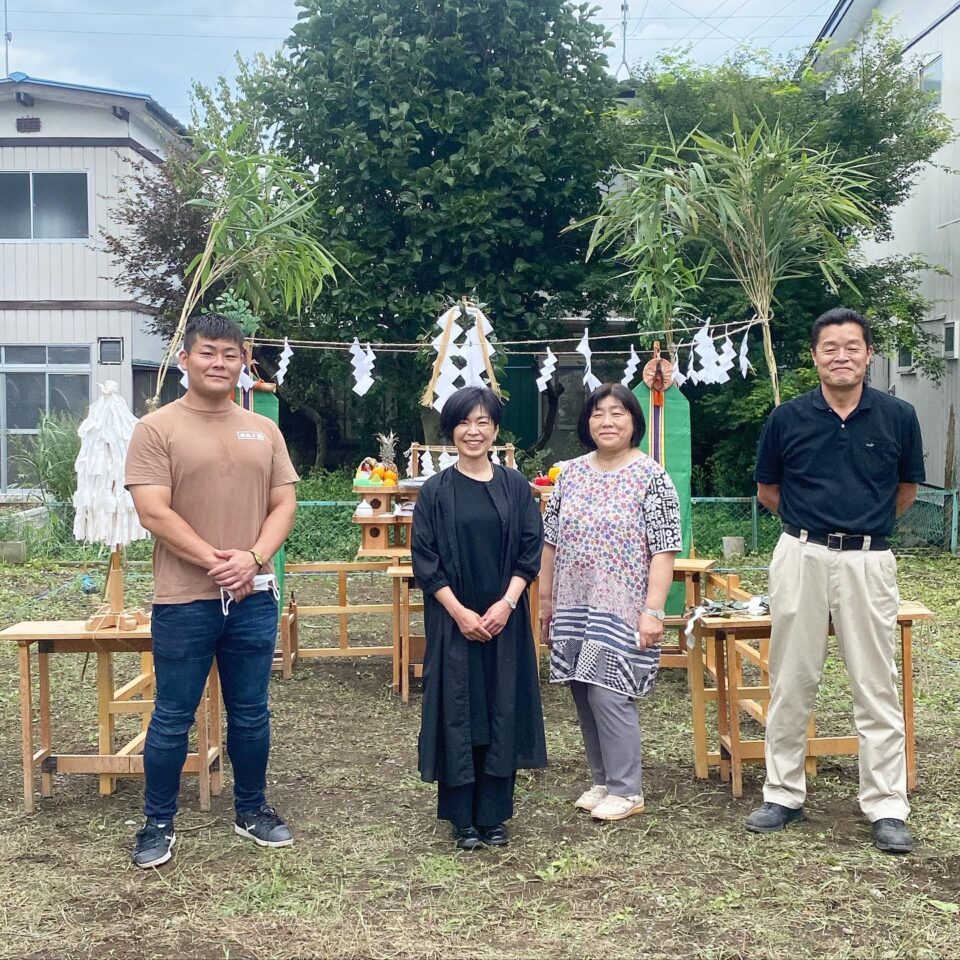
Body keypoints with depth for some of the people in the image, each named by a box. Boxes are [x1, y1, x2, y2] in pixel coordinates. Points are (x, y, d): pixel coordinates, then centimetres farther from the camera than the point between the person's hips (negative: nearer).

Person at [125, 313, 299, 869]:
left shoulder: (264, 430, 9)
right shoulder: (158, 428, -4)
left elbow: (284, 505, 6)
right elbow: (154, 512, -12)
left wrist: (252, 558, -12)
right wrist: (215, 562, -16)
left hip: (255, 598, 4)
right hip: (184, 601, -3)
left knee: (251, 714, 14)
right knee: (173, 719, 7)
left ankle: (252, 809, 30)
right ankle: (159, 823, 22)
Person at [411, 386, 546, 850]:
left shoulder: (515, 486, 4)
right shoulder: (436, 490, -1)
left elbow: (531, 549, 2)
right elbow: (423, 558, -3)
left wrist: (506, 605, -11)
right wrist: (459, 612, -12)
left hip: (505, 618, 2)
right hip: (452, 619, -1)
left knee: (503, 710, 5)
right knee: (457, 711, 2)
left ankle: (494, 813, 18)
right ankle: (462, 817, 15)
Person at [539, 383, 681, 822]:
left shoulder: (651, 477, -7)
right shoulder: (571, 473, 8)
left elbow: (664, 550, -11)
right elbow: (550, 540, 13)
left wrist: (653, 610, -16)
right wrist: (546, 598, 11)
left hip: (621, 610, -5)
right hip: (574, 607, 6)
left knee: (608, 694, -8)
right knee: (585, 695, 10)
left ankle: (626, 790, 8)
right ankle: (603, 781, 25)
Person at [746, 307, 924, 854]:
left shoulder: (898, 416, 0)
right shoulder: (788, 418, 0)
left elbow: (907, 490, 15)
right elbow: (767, 490, 13)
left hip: (868, 562, 0)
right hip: (801, 558, 1)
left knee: (876, 688, 4)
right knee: (791, 685, 8)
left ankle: (888, 808, 13)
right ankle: (784, 795, 20)